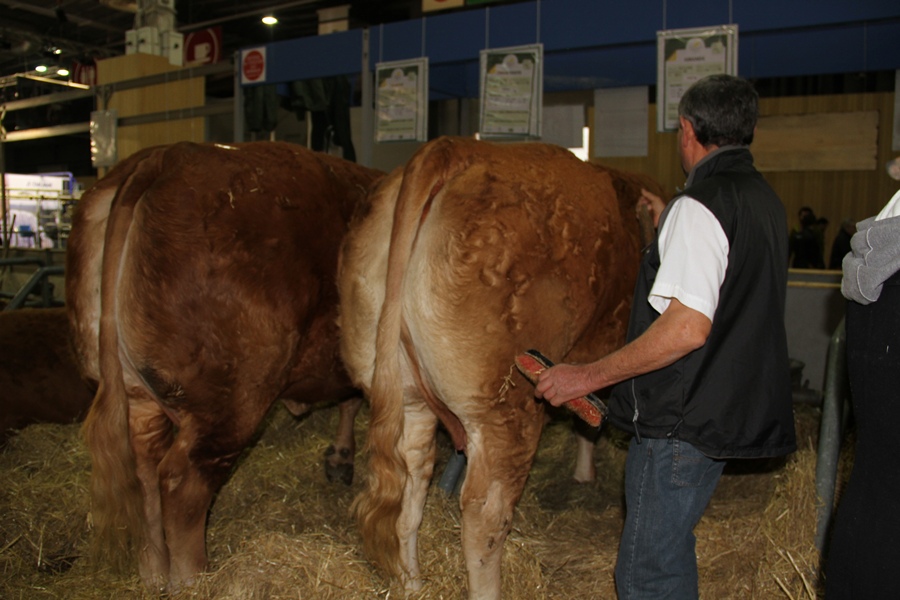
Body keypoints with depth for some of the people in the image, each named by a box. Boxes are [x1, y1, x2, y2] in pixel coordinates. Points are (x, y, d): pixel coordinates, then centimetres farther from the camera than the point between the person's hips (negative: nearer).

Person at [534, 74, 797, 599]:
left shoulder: (699, 207, -18)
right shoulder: (766, 200, 11)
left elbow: (687, 328, -27)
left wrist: (589, 376, -21)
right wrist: (668, 223, 40)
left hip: (683, 421, -10)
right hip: (733, 412, 10)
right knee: (670, 550, 24)